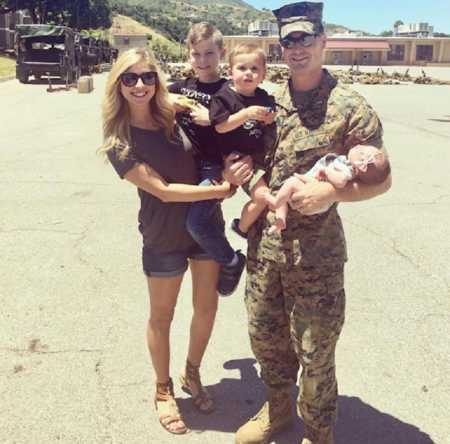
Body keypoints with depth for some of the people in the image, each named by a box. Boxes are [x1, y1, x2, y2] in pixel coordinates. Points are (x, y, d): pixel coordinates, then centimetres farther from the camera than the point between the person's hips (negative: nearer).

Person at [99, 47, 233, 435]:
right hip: (164, 238, -4)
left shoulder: (174, 115, -3)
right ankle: (164, 391, 36)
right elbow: (163, 190, -20)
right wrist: (221, 189, -20)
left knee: (207, 308, 15)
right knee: (162, 317, 13)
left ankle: (192, 375, 41)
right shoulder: (119, 142, -15)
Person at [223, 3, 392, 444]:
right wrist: (238, 168, -2)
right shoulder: (269, 102, 6)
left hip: (315, 252, -5)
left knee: (315, 351, 9)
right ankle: (277, 408, 45)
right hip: (263, 243, 6)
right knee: (264, 336, 19)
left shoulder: (349, 108, -11)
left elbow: (381, 179, -9)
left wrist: (330, 192, -26)